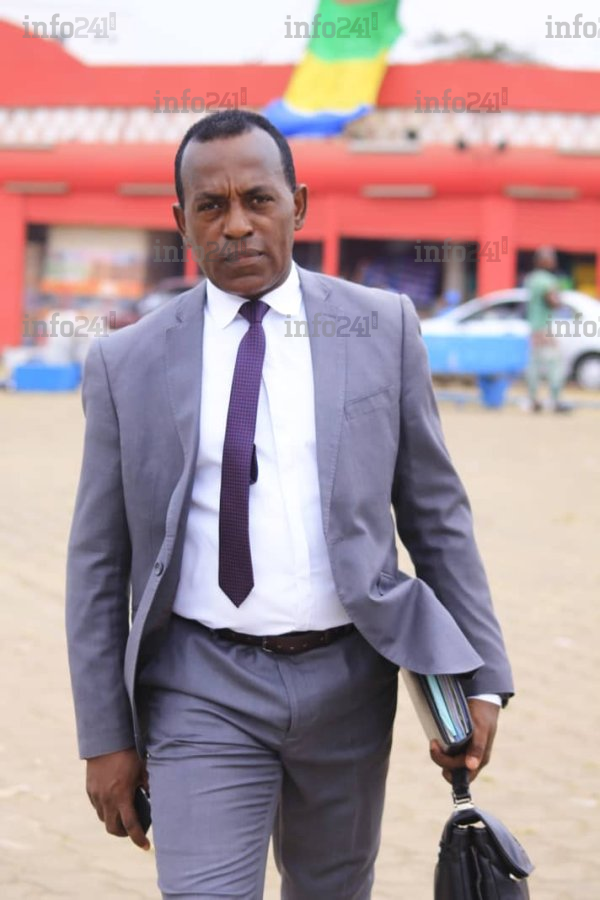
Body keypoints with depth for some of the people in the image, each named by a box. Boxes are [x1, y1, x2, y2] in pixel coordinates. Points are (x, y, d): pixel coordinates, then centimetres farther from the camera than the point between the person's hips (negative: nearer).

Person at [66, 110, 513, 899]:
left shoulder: (382, 328, 2)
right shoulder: (126, 364, 1)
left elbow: (436, 512, 5)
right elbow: (99, 563, 3)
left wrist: (480, 679, 0)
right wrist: (105, 737, 1)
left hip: (348, 677, 2)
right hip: (203, 686, -1)